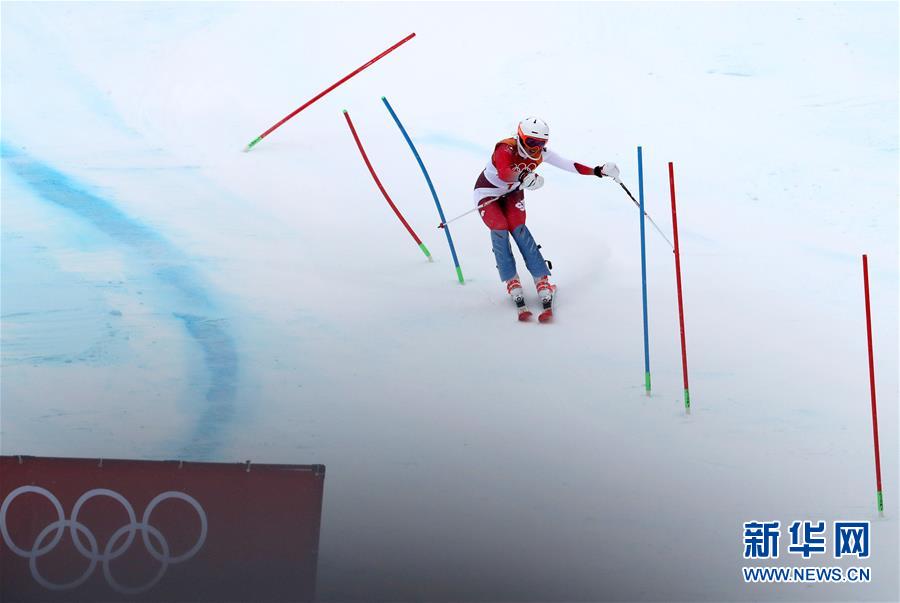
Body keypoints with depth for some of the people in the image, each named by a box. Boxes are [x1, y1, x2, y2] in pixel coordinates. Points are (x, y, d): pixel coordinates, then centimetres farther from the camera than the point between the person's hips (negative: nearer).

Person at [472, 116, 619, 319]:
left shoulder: (541, 153, -16)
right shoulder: (505, 149, -33)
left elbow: (568, 164, -15)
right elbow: (503, 174, -51)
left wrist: (597, 171, -21)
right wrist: (523, 177, -69)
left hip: (512, 193, 4)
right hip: (487, 192, -4)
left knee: (519, 230, -15)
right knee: (499, 230, -20)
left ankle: (542, 281, -16)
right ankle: (512, 283, -10)